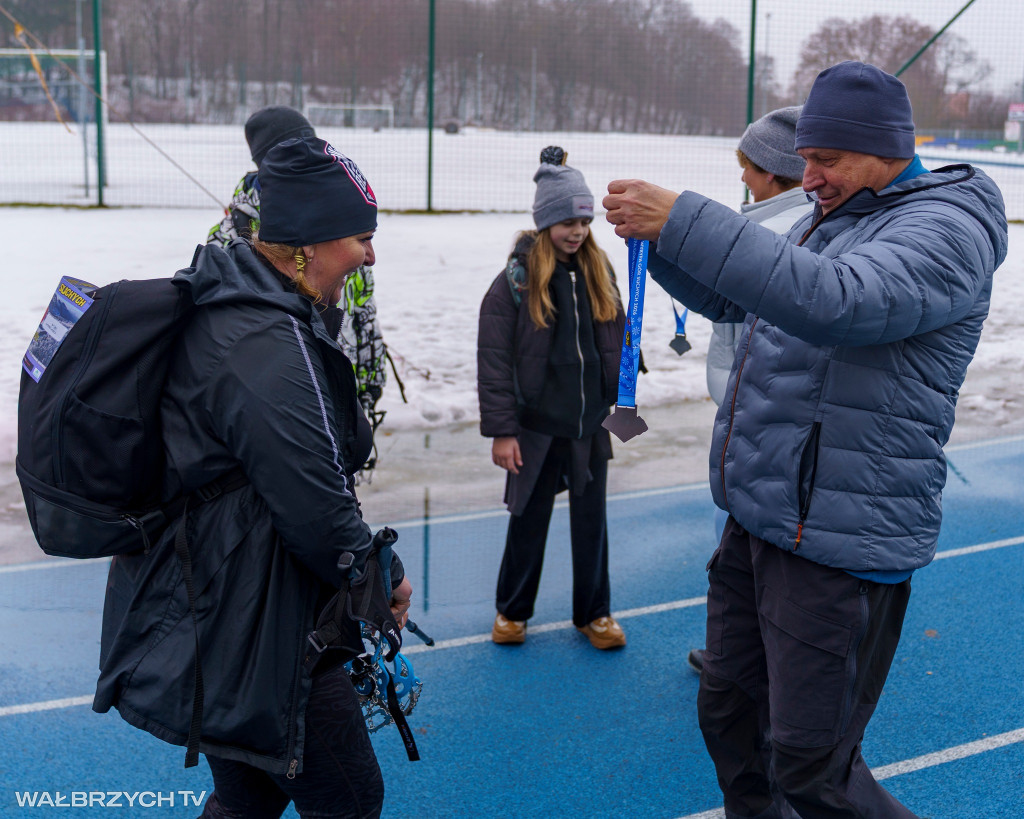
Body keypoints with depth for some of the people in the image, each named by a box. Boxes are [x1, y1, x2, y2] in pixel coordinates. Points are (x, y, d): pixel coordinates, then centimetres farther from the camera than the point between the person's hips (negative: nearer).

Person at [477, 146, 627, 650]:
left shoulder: (598, 272, 5)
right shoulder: (517, 279, -9)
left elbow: (619, 340, 14)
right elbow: (494, 360, -10)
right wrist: (500, 430, -12)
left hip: (591, 423, 4)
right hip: (536, 425, -3)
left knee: (591, 519, 12)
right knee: (529, 519, 10)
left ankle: (593, 612, 28)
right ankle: (512, 609, 29)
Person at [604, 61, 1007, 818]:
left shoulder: (946, 229, -15)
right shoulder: (829, 221, 13)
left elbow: (838, 301, -34)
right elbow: (729, 300, 22)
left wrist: (684, 220, -35)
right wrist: (654, 236, 3)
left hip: (840, 545, -9)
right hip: (755, 521, 9)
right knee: (727, 712, 20)